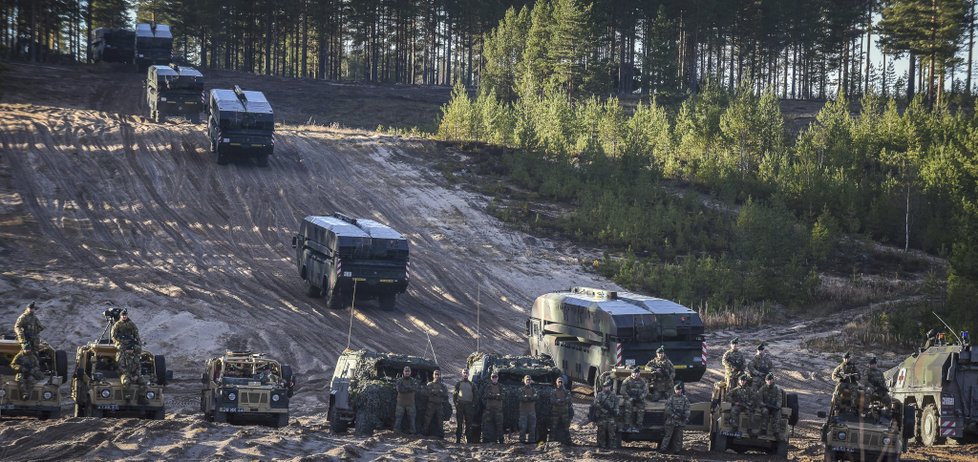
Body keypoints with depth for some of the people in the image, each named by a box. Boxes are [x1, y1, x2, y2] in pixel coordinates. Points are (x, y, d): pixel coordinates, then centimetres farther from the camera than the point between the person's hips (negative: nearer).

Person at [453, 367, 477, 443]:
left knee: (468, 423, 0)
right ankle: (458, 439, -1)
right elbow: (454, 394, 8)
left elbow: (474, 395, 16)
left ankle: (469, 439, 3)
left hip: (469, 405, 2)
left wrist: (473, 404, 3)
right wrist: (455, 402, -5)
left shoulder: (472, 384, 14)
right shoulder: (458, 383, 10)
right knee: (459, 423, -2)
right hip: (460, 405, -1)